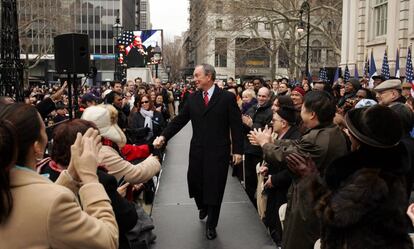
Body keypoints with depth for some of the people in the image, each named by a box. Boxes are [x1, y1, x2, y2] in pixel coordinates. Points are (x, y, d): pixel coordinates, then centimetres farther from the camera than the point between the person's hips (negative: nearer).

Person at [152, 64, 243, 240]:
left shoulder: (227, 97, -6)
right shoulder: (193, 98, 6)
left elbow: (236, 125, -5)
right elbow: (180, 120, 5)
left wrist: (237, 150, -8)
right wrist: (164, 136, -7)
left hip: (218, 151, -3)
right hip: (197, 150, 4)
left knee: (214, 187, 5)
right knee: (195, 182, 8)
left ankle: (211, 224, 25)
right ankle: (203, 207, 42)